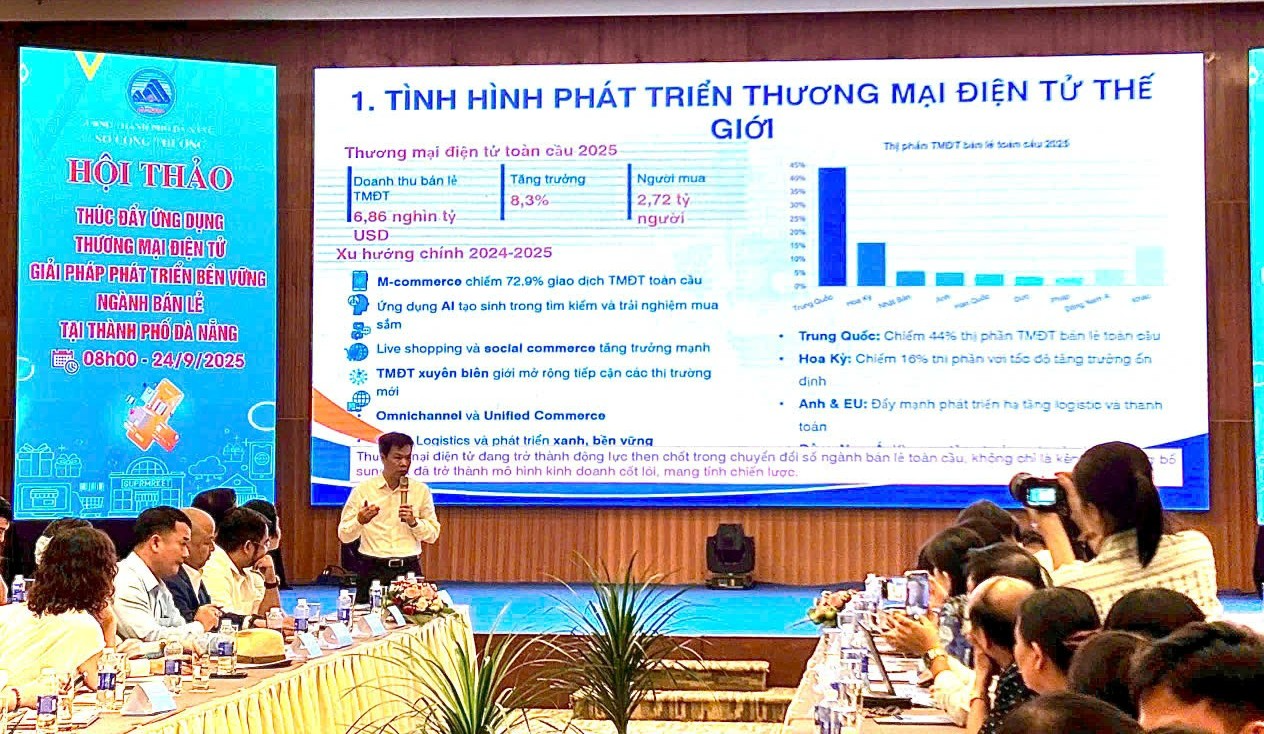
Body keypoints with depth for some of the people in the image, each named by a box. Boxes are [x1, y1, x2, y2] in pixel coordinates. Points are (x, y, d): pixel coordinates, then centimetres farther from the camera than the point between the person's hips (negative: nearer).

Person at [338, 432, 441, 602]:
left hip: (409, 569, 1)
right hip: (374, 569, -1)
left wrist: (414, 522, -9)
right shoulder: (363, 490, 2)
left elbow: (433, 535, 8)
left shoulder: (421, 490, 7)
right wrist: (360, 521, -17)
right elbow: (344, 535, 2)